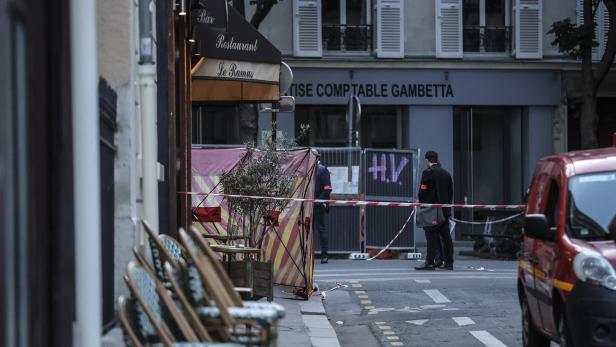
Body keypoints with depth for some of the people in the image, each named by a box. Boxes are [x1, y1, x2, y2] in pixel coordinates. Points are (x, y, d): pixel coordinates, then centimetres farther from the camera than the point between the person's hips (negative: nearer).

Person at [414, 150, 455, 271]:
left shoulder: (428, 172, -9)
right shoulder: (446, 173, 12)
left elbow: (423, 191, -11)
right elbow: (451, 192, 15)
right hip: (445, 210, 6)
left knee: (432, 237, -7)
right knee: (446, 237, 8)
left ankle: (430, 262, -9)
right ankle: (449, 262, 11)